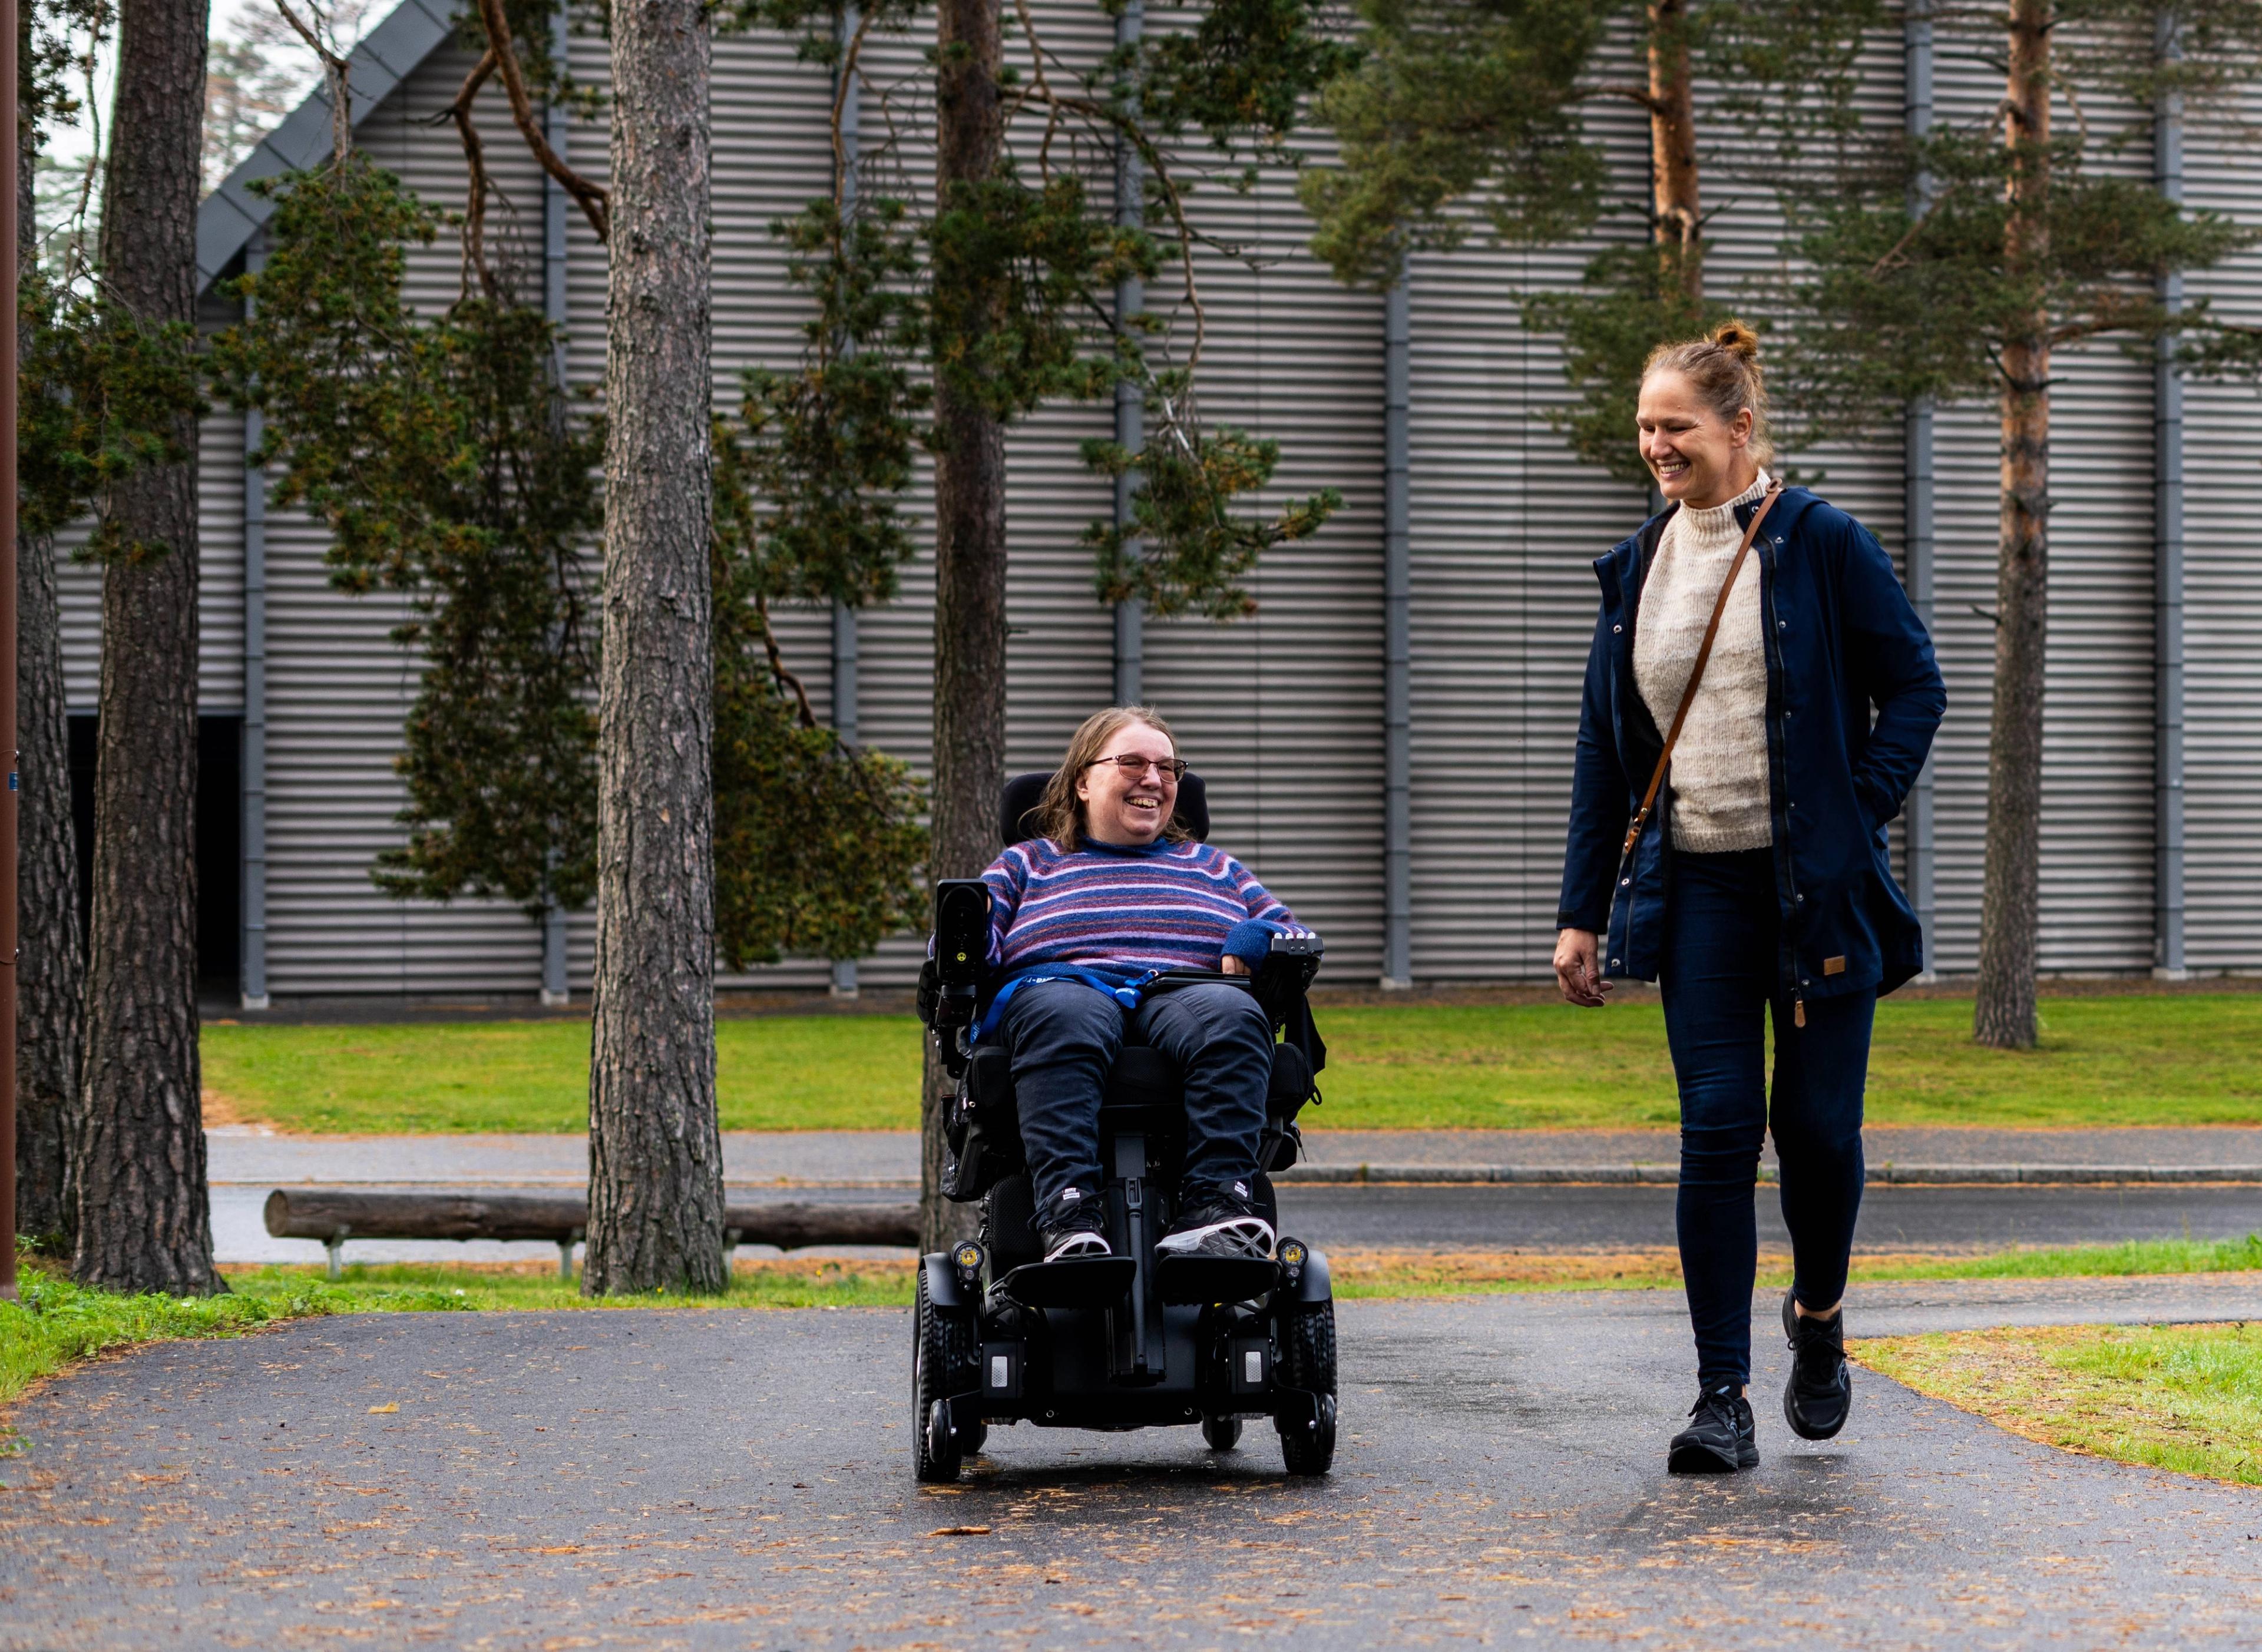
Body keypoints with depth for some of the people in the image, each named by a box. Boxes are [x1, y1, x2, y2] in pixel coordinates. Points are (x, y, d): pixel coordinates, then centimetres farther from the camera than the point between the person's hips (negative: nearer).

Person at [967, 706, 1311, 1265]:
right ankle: (1068, 1215, -57)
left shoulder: (1211, 867, 37)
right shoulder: (1027, 864, 31)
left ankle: (1217, 1206, -52)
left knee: (1232, 1016, -36)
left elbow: (1293, 935, 27)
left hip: (1184, 993, 2)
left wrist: (1259, 942, 2)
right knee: (1064, 1019, -41)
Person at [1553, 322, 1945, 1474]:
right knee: (1718, 1129, -4)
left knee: (1817, 1122, 1)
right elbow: (1604, 743, 13)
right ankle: (1722, 1396, -1)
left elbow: (1913, 685, 0)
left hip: (1818, 886, -3)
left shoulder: (1821, 545, -3)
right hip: (1699, 885, 3)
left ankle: (1818, 1315, 30)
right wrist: (1582, 912, 10)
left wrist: (1858, 816, -11)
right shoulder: (1637, 568, 10)